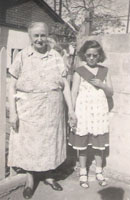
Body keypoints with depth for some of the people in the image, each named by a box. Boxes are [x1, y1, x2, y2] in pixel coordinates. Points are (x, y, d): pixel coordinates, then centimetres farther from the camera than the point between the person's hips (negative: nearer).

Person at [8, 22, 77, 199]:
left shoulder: (56, 56, 1)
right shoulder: (22, 56, -4)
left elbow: (65, 85, 3)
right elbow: (12, 86, -3)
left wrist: (71, 110, 0)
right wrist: (12, 112, -9)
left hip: (52, 111, 2)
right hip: (28, 111, -1)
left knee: (50, 143, 14)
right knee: (28, 144, 10)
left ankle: (49, 176, 36)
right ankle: (30, 179, 31)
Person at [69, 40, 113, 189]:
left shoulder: (104, 71, 6)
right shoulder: (79, 72, -3)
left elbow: (110, 93, 8)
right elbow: (74, 93, -4)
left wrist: (101, 85, -11)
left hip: (100, 112, 2)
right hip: (83, 111, -2)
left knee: (99, 144, 10)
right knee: (82, 143, 7)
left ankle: (99, 172, 28)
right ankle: (83, 173, 24)